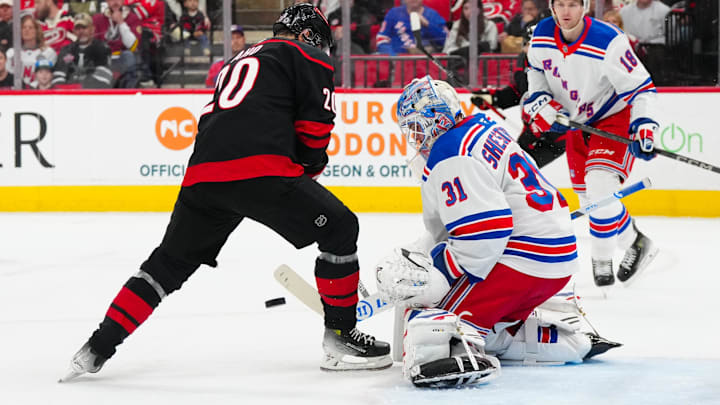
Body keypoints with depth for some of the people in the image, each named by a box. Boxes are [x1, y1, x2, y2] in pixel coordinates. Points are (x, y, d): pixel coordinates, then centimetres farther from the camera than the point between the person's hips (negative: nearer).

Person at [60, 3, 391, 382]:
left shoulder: (237, 61, 36)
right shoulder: (306, 56, 13)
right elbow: (315, 125, 1)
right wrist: (310, 166, 21)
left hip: (203, 173, 7)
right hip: (261, 169, -7)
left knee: (170, 262, 20)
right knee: (339, 227, 6)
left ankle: (97, 348, 17)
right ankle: (340, 338, 5)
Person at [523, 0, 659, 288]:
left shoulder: (609, 42, -30)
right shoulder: (542, 35, -12)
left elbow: (641, 87, -24)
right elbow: (535, 71, 10)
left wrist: (643, 129, -34)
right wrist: (543, 106, -3)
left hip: (615, 116, -6)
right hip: (577, 120, 7)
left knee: (599, 186, -23)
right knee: (587, 195, 11)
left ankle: (602, 258, -4)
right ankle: (632, 240, 33)